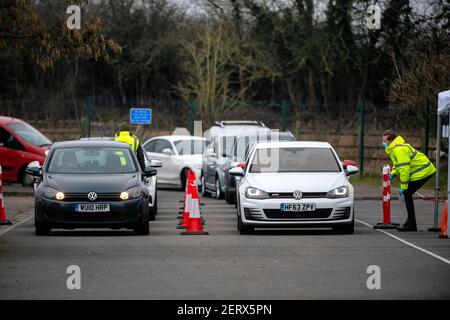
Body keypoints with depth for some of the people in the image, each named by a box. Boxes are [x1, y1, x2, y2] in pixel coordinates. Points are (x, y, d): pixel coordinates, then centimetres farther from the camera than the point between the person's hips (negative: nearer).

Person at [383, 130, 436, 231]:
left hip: (422, 172, -11)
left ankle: (411, 224, -6)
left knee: (407, 194, -10)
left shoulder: (399, 150, -22)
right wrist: (393, 173, 5)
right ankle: (410, 222, 22)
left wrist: (403, 187, -21)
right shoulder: (394, 148, 13)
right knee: (407, 194, 15)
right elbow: (398, 164, 26)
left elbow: (404, 169, -25)